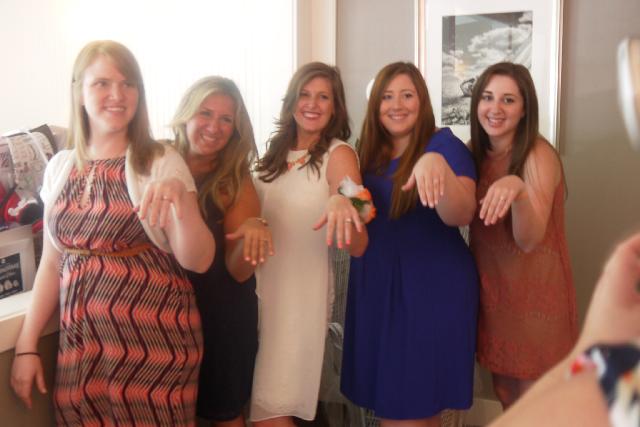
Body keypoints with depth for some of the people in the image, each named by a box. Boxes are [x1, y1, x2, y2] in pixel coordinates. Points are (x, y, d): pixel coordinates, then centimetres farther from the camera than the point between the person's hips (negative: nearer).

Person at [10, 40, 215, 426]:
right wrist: (27, 345, 8)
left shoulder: (162, 163, -7)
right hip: (80, 344, 4)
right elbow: (52, 264, 11)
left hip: (153, 342, -3)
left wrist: (181, 198, -27)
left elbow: (199, 261, -11)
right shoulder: (59, 167, 6)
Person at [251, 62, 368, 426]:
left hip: (302, 292, -6)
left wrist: (343, 204, -38)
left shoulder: (338, 155, -9)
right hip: (260, 288, 6)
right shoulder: (276, 153, 7)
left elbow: (358, 247, -19)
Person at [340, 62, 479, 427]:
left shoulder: (445, 145, -9)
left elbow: (462, 215, -26)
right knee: (385, 396, 15)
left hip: (433, 290, -6)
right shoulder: (370, 152, 9)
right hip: (376, 286, 6)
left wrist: (438, 165, -44)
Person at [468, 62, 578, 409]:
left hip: (535, 293, -6)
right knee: (505, 396, 17)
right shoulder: (476, 152, 1)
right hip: (492, 289, 6)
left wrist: (517, 190, -48)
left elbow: (529, 239, -29)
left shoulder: (538, 153, -18)